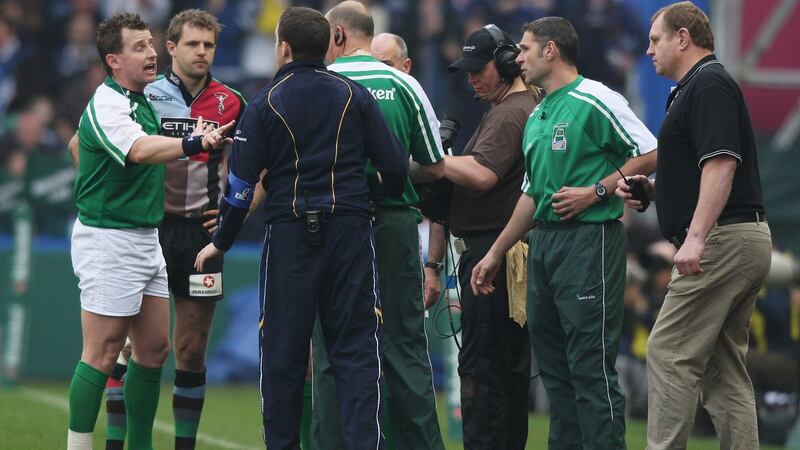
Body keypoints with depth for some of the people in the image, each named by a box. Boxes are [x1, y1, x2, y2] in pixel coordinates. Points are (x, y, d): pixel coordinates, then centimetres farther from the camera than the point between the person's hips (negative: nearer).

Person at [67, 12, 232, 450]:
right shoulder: (107, 106, -17)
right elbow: (140, 150, -39)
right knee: (102, 353, -8)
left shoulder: (142, 100, 13)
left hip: (146, 239, 10)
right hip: (109, 241, -10)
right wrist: (193, 143, -54)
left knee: (153, 349, 9)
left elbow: (78, 144, 29)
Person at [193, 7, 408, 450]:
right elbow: (395, 164, 2)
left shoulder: (265, 103, -1)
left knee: (283, 351, 6)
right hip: (350, 228, 1)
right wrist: (391, 199, 24)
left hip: (290, 232, -1)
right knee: (355, 349, 1)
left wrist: (220, 243, 9)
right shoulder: (354, 95, 4)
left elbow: (241, 181, -2)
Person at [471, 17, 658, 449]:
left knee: (591, 364, -11)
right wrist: (494, 255, 25)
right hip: (543, 243, 9)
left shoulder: (594, 101, -8)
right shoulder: (536, 117, 18)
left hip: (589, 239, -9)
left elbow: (650, 154, -12)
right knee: (553, 364, 9)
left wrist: (595, 191, -16)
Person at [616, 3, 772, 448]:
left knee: (671, 354, -9)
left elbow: (722, 163, -23)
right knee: (724, 366, 8)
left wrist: (696, 236, -28)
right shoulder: (700, 86, 22)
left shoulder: (708, 85, -11)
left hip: (722, 240, -11)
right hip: (746, 240, 11)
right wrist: (653, 189, 14)